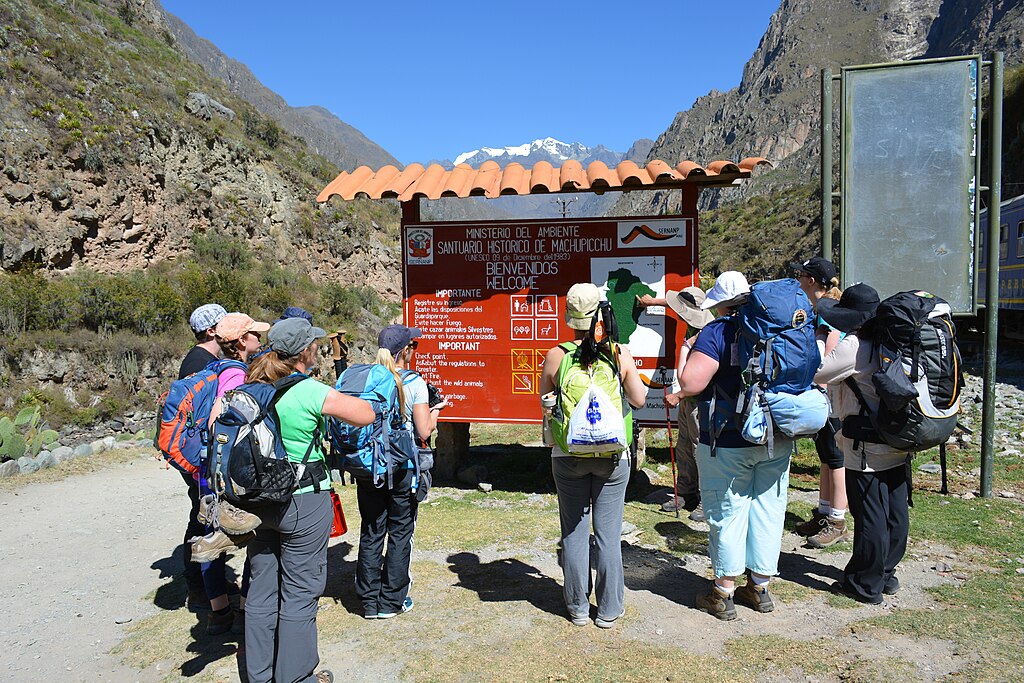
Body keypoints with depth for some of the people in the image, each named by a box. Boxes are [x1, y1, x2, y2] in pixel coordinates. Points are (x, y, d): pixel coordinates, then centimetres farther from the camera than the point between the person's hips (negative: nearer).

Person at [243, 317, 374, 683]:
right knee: (299, 593, 8)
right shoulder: (312, 392, -18)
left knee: (262, 588, 18)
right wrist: (333, 395, 4)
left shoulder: (250, 387, 1)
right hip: (304, 503, -6)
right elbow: (366, 415, -12)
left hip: (259, 500, 7)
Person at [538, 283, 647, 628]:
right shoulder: (619, 354, -8)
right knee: (608, 532, 11)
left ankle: (578, 608, 24)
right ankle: (609, 610, 22)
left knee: (574, 531, 13)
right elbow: (639, 399, 2)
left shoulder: (555, 357, -7)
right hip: (612, 456, 0)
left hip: (568, 456, 0)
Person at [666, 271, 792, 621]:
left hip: (729, 441, -6)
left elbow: (691, 383, -24)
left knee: (726, 512, 6)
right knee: (768, 509, 14)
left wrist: (686, 352, -6)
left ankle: (723, 593, 17)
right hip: (777, 439, 6)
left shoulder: (717, 332, -13)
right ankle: (760, 587, 28)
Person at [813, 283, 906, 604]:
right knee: (895, 513, 16)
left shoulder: (854, 347, -21)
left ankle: (865, 585, 17)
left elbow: (815, 373, -17)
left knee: (869, 519, 3)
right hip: (898, 445, 9)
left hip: (867, 452, -9)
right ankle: (886, 574, 32)